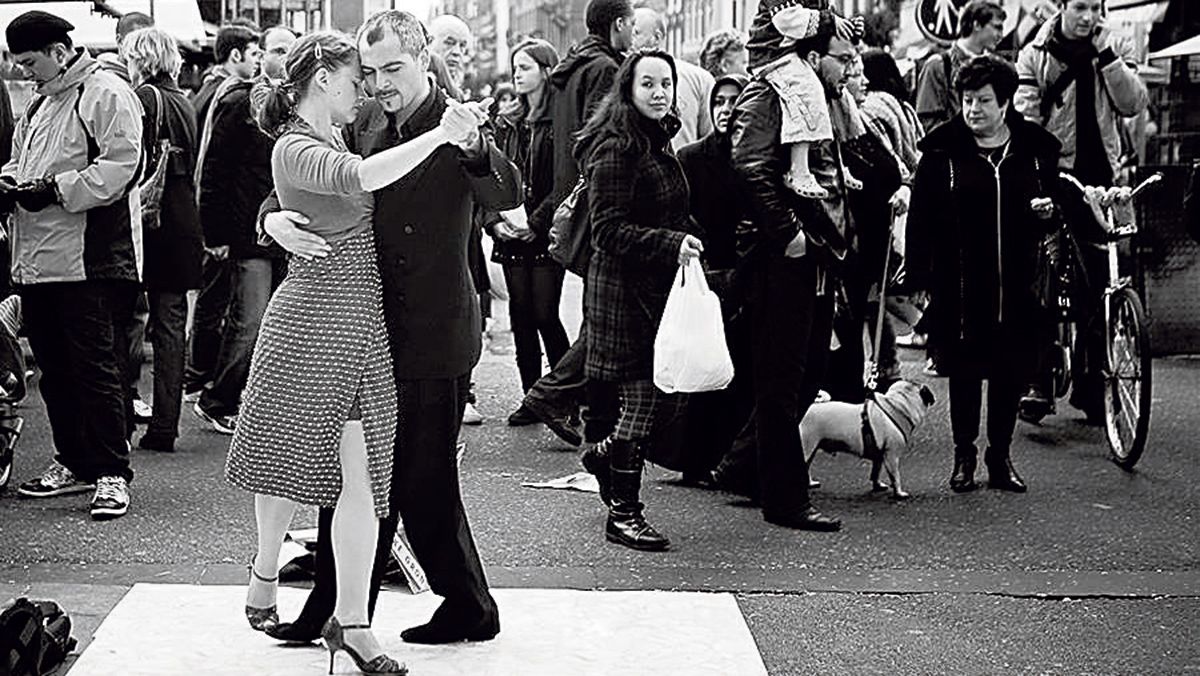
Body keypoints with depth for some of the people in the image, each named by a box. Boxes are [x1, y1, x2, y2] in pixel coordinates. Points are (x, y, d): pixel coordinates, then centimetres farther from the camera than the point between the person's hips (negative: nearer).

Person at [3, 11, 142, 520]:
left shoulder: (106, 95, -8)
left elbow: (119, 165, -18)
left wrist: (54, 189, -19)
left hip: (90, 262, -9)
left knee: (97, 370, -6)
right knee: (55, 369, 13)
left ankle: (112, 473, 0)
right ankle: (74, 463, 23)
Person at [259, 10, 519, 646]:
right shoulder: (364, 124, 7)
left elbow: (508, 197, -25)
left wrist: (472, 146, -45)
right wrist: (275, 219, -14)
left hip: (434, 333, -6)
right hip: (371, 328, 6)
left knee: (423, 479, 2)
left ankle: (469, 608, 20)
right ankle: (333, 612, 24)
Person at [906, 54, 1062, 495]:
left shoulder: (1035, 148, 6)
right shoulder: (942, 150, -2)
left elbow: (1055, 201, 18)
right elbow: (921, 220, -3)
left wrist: (1048, 212, -7)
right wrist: (918, 278, -7)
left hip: (1017, 283, 2)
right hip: (960, 284, -2)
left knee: (1011, 372, 6)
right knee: (964, 371, 5)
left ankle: (1001, 457, 20)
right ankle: (964, 455, 19)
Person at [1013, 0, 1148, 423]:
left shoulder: (1115, 49, 8)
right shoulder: (1036, 55, 2)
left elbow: (1134, 104, -4)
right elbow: (1025, 118, -6)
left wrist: (1106, 55, -11)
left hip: (1101, 180, 2)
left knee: (1099, 285, 3)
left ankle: (1089, 384, 12)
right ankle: (1038, 380, -5)